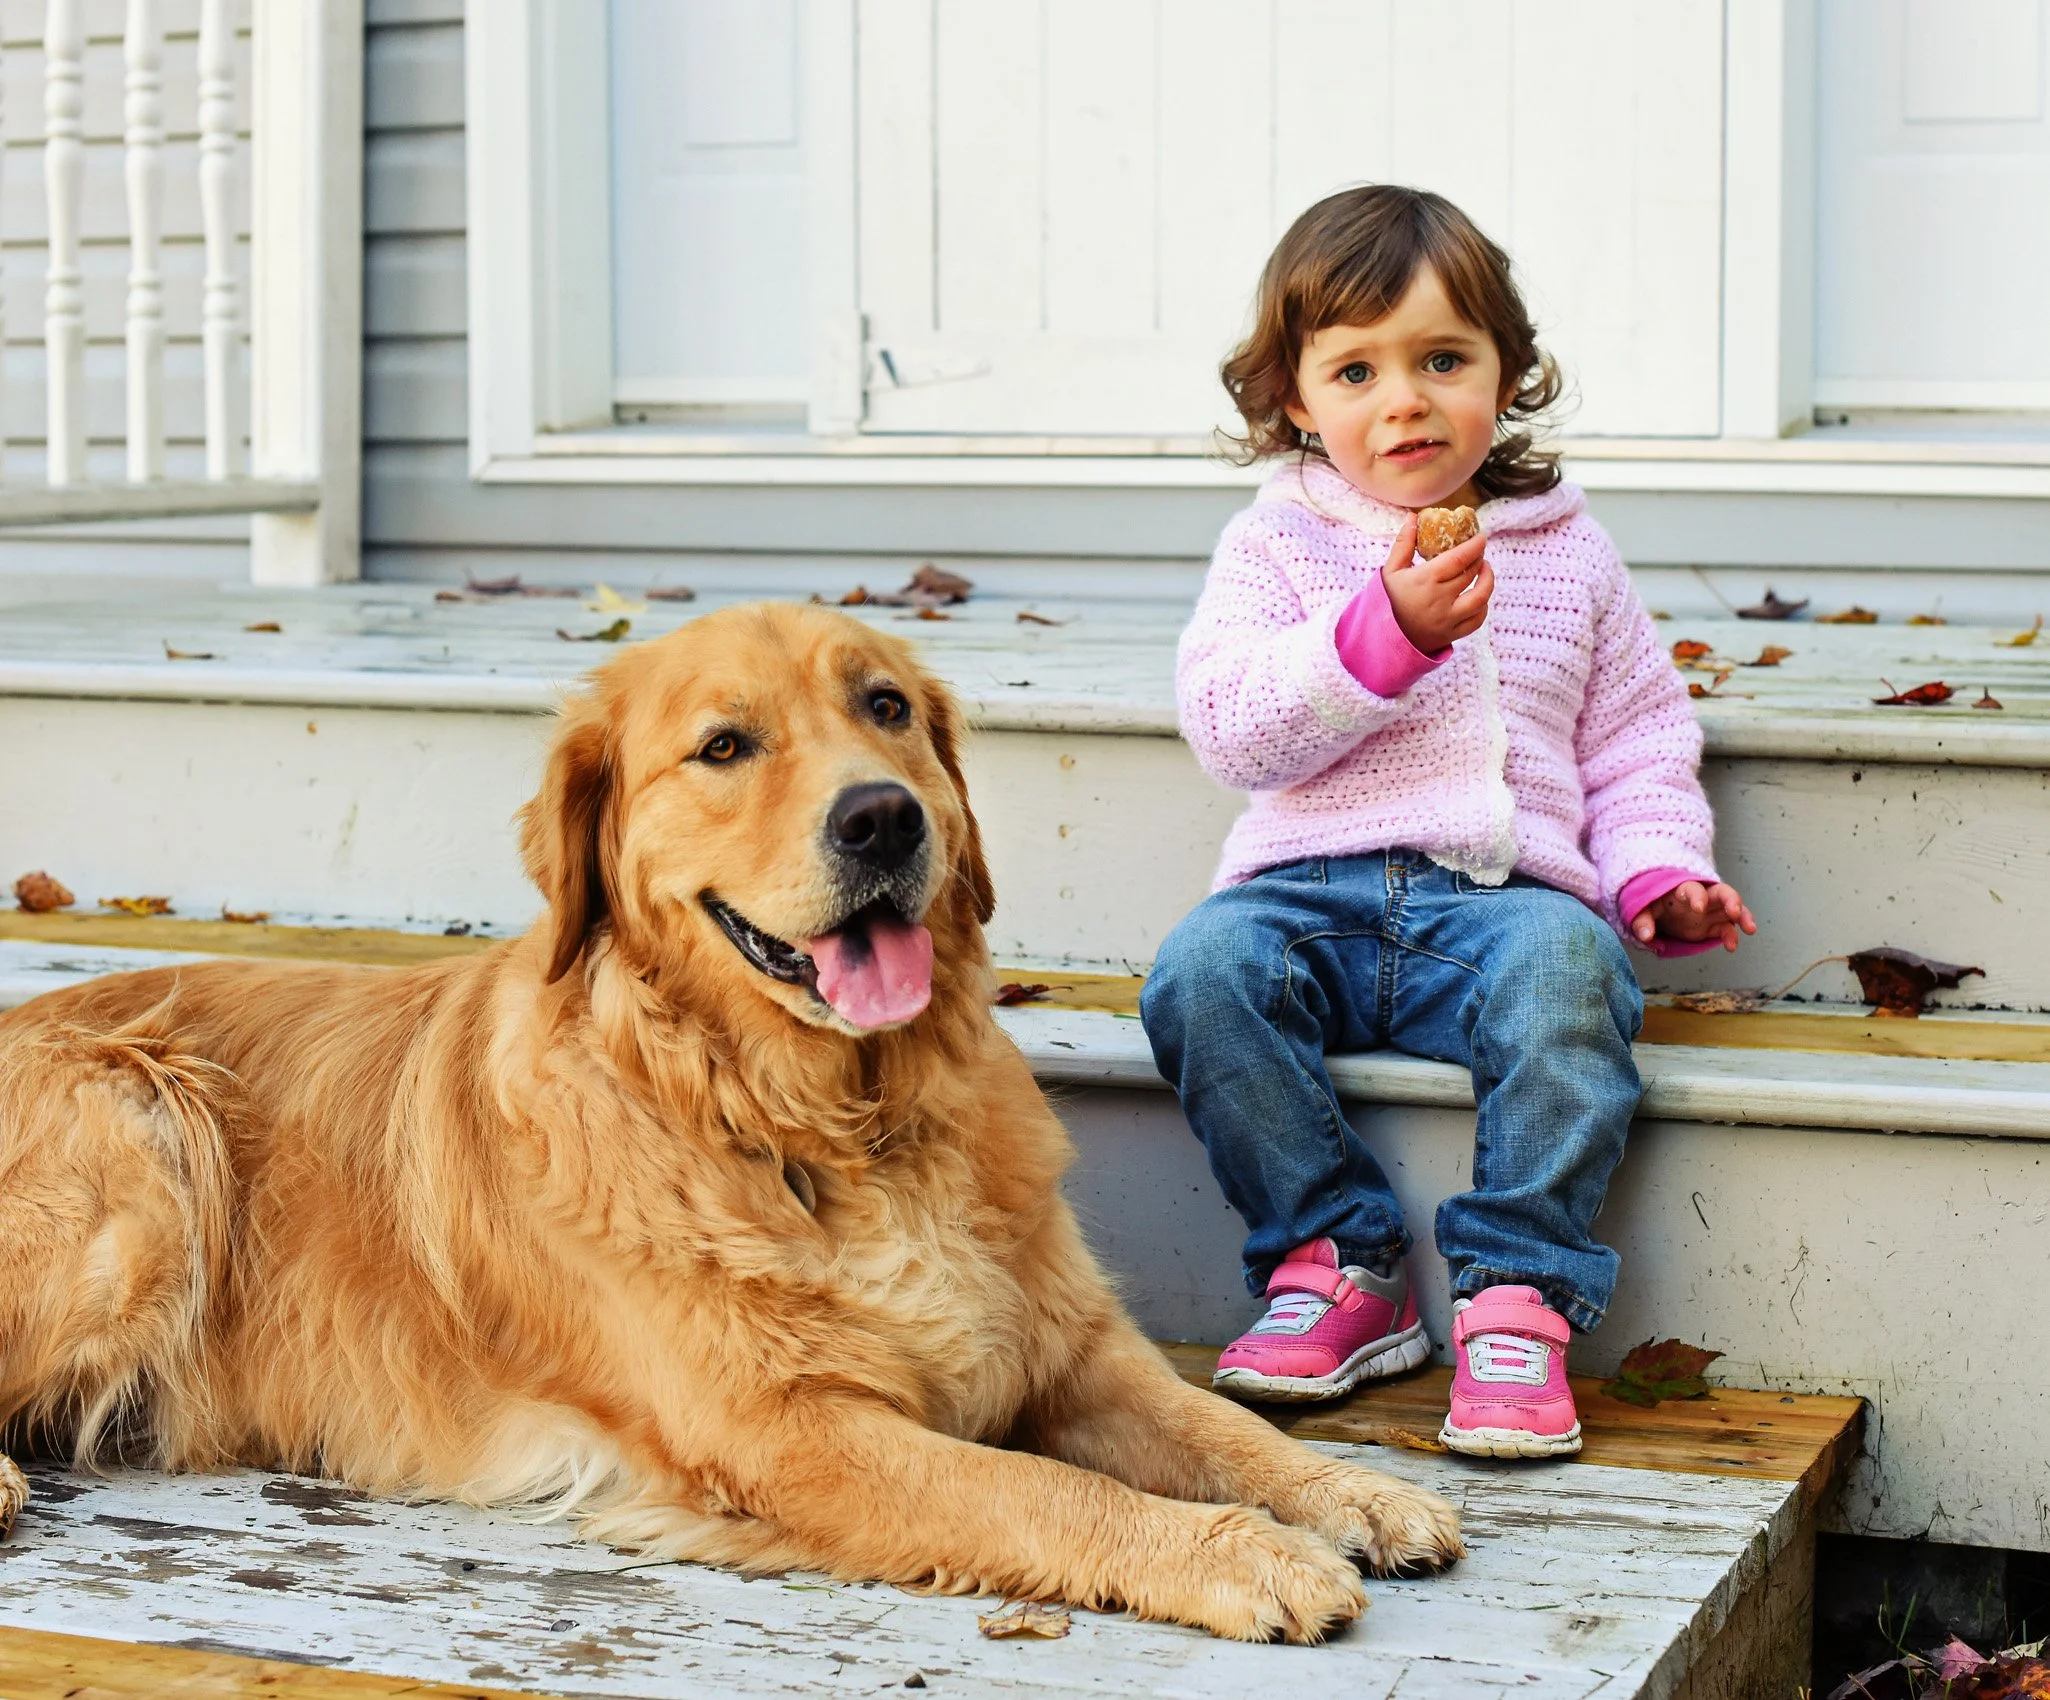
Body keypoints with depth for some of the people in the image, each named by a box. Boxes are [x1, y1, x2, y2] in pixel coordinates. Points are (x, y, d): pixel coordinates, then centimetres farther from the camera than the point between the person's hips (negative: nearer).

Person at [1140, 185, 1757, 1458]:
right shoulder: (1274, 543, 11)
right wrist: (1384, 632, -15)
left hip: (1502, 891, 0)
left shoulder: (1567, 553, 17)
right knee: (1203, 969, -32)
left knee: (1565, 965, -35)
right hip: (1313, 893, 0)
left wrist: (1658, 873, 1)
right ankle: (1340, 1265, -17)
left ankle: (1519, 1298, -27)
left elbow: (1638, 736, 21)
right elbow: (1227, 726, -3)